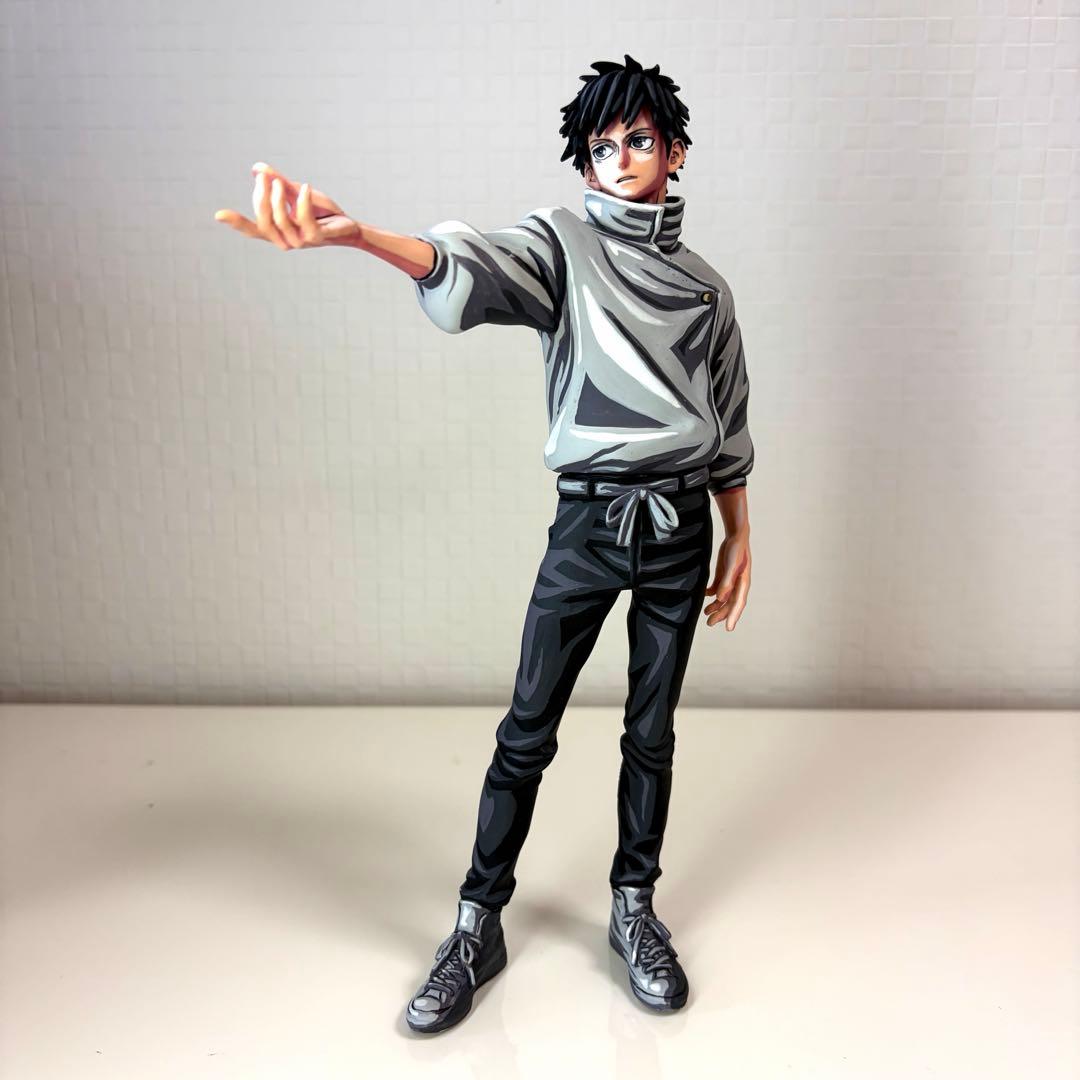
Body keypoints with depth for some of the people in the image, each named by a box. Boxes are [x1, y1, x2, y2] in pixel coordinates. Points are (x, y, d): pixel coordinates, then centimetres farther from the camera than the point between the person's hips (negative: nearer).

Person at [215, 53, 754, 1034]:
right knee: (527, 733, 1)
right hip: (587, 522, -3)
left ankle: (635, 908, 29)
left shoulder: (706, 288, 12)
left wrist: (739, 538, 14)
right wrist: (355, 234, -43)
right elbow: (474, 267, -23)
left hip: (681, 530, 3)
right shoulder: (563, 241, 0)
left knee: (652, 732, 11)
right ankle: (478, 926, 18)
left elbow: (728, 430, 17)